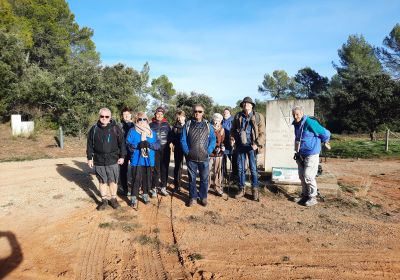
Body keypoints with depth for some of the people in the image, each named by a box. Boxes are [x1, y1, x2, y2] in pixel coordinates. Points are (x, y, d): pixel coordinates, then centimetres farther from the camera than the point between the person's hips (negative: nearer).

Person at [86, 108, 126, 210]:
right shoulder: (94, 129, 2)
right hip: (99, 161, 2)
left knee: (113, 181, 7)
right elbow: (90, 145, 7)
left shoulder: (115, 128, -3)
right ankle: (104, 200, 25)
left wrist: (122, 156, -2)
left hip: (113, 160, -1)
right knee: (102, 181, 11)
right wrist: (89, 158, 6)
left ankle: (113, 198, 24)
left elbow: (122, 143, 0)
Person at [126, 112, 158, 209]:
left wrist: (149, 144, -17)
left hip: (149, 160, 3)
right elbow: (128, 145, -6)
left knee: (147, 178, 12)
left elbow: (157, 145, 4)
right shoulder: (132, 131, 1)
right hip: (137, 160, -3)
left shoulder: (152, 132, 11)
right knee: (136, 179, -5)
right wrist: (138, 145, -23)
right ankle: (134, 198, 6)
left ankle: (145, 194, 30)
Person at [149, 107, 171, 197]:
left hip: (165, 150, 2)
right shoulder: (151, 125, 5)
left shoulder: (166, 124, 10)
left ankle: (163, 187, 18)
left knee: (165, 169, 7)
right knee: (156, 169, -3)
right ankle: (154, 188, 7)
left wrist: (169, 142, -4)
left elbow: (170, 135, 12)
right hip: (155, 150, -2)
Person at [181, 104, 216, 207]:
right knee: (191, 178, 9)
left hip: (204, 158, 0)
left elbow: (212, 139, 3)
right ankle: (192, 197, 23)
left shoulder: (208, 125, 4)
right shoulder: (188, 124, 3)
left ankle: (203, 197, 22)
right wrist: (187, 151, -7)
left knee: (204, 178, 7)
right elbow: (183, 140, 3)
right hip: (191, 158, 0)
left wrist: (208, 152, -8)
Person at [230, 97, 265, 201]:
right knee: (240, 168, 9)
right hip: (240, 145, 3)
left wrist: (258, 144, -16)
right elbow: (233, 129, 15)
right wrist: (232, 138, -3)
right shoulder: (238, 116, 6)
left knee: (253, 168, 2)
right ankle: (241, 189, 22)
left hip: (251, 146, -3)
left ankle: (255, 190, 15)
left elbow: (262, 133, -4)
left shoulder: (258, 117, -3)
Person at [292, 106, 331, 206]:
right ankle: (305, 195, 25)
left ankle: (312, 197, 7)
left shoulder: (310, 123, -19)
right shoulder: (296, 124, 7)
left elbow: (326, 133, -11)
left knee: (308, 176, -7)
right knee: (302, 176, 12)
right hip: (301, 155, 8)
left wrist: (325, 142, 7)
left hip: (311, 154, -8)